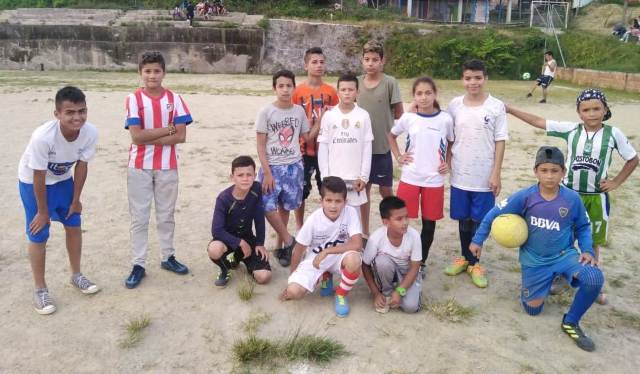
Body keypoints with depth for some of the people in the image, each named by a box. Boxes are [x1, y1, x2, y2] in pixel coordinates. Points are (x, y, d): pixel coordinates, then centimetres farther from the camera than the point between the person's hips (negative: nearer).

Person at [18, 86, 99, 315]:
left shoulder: (90, 133, -26)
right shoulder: (43, 136, -39)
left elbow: (81, 166, -11)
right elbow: (39, 177, -27)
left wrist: (75, 200, -3)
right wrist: (43, 211, -16)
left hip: (63, 180, 5)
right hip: (32, 183, -5)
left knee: (74, 225, 11)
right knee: (39, 235, -2)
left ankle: (76, 275, 31)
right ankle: (40, 289, 15)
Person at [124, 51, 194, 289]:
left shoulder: (174, 99, 0)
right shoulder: (133, 99, -5)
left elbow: (181, 136, -9)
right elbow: (136, 136, -15)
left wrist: (150, 138, -14)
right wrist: (168, 129, -12)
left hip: (167, 167, 2)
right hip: (139, 167, -1)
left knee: (166, 215, 14)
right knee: (139, 218, 5)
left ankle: (168, 257, 28)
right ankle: (138, 265, 13)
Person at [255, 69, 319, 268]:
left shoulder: (299, 111, 3)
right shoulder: (266, 112, -7)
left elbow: (307, 137, 11)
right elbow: (260, 145, -7)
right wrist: (267, 172, -12)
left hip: (294, 165, 2)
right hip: (273, 166, -2)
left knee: (284, 206, 9)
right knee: (267, 206, -12)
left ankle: (281, 245, 23)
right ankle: (288, 241, 6)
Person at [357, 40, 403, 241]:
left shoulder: (390, 82, -6)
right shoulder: (357, 82, 3)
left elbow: (399, 114, -1)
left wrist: (391, 134, -1)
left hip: (382, 147, -3)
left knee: (386, 190, 6)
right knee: (364, 189, 11)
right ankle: (365, 232, 24)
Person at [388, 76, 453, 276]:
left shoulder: (445, 119, -4)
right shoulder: (408, 118, -2)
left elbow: (453, 143, 12)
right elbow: (391, 135, 15)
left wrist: (449, 163, 1)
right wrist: (398, 156, 5)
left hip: (434, 180, 0)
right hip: (409, 178, 0)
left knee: (429, 222, 8)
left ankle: (421, 262, 26)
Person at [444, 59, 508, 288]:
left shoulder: (496, 106, -5)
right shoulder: (455, 105, 1)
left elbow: (500, 141, -5)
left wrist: (496, 174, -8)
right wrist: (448, 163, 2)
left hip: (484, 176, -2)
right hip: (460, 175, 2)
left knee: (479, 220, 6)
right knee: (464, 219, 12)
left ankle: (474, 263, 22)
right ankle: (465, 257, 29)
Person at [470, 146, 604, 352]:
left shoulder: (572, 198, -13)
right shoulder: (525, 196, -17)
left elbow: (583, 226, 4)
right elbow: (494, 214, -7)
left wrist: (587, 250, -12)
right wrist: (478, 240, -5)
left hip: (564, 255, 0)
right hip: (534, 260, 0)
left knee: (594, 279, -28)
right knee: (532, 308, 5)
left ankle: (571, 322, -3)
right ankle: (547, 281, 39)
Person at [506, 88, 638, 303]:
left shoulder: (613, 134, -7)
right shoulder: (571, 130, -7)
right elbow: (537, 121, -8)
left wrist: (616, 182, -2)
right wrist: (509, 109, -13)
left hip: (597, 197, 0)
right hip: (569, 194, 0)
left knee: (593, 242, 14)